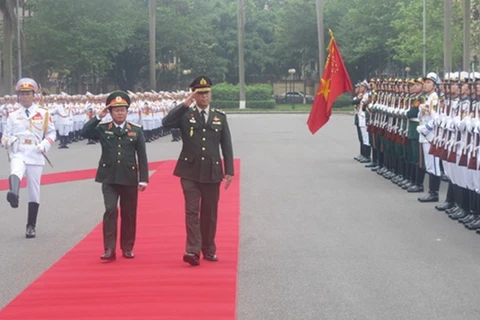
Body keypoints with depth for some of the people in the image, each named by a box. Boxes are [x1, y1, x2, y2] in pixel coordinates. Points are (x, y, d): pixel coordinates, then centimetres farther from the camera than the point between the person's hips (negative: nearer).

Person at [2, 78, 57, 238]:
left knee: (34, 191, 4)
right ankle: (13, 195, -67)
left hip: (35, 155, 1)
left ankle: (31, 226, 13)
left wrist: (44, 145, -9)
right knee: (15, 173, -36)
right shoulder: (13, 116, 12)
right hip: (18, 153, 0)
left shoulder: (43, 114, 8)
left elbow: (51, 133, 9)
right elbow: (5, 136, 14)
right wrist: (8, 141, -10)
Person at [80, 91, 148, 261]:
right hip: (109, 178, -1)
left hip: (129, 178, 1)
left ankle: (127, 248, 21)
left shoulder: (136, 130, 2)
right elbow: (85, 132, -13)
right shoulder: (103, 128, 3)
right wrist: (98, 117, -14)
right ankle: (109, 249, -10)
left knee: (129, 214, 8)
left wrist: (143, 179, -2)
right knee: (110, 210, -12)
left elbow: (142, 157, 2)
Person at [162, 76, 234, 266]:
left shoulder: (220, 116, 8)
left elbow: (227, 146, 8)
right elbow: (166, 123, -17)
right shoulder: (186, 115, 2)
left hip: (212, 172, 2)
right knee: (192, 211, -9)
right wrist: (185, 104, -19)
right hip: (190, 171, -2)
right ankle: (193, 250, -13)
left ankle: (209, 250, 19)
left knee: (210, 213, 8)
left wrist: (229, 170, 2)